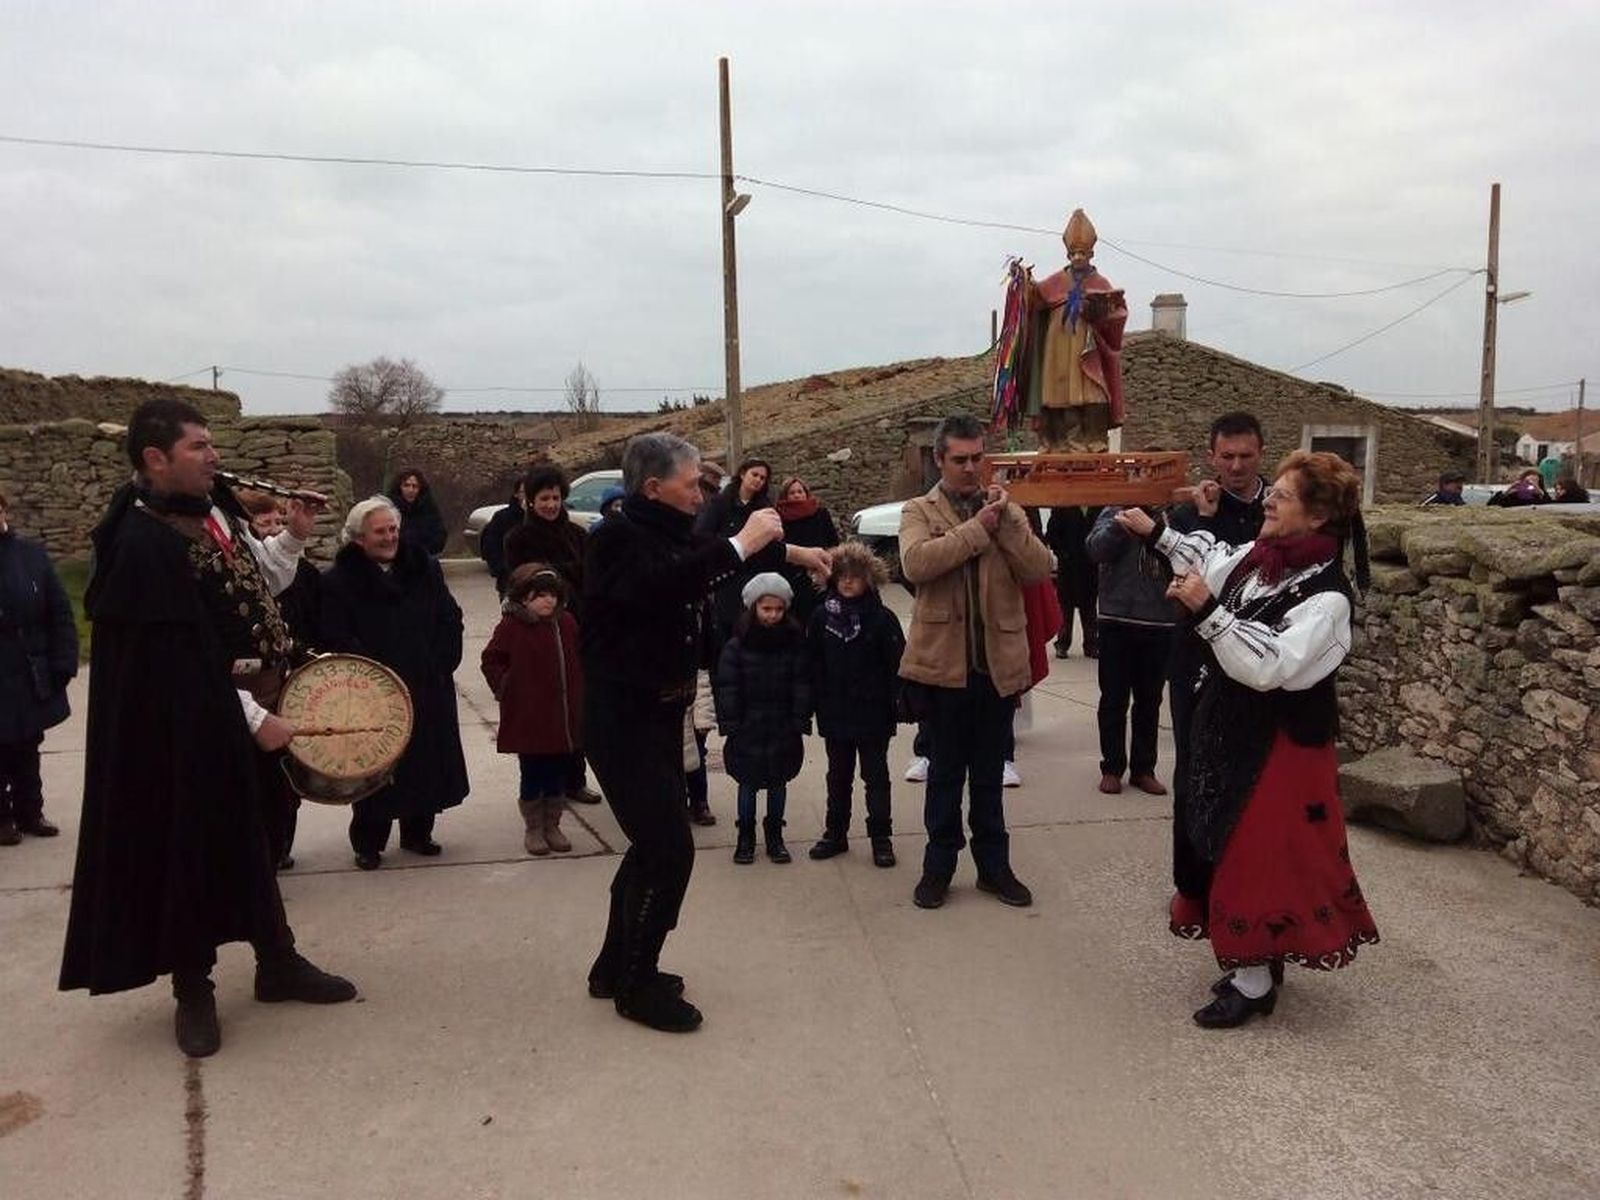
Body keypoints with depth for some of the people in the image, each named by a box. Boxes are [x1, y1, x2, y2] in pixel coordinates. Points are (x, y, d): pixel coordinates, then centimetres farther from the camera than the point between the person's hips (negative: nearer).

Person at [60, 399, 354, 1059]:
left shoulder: (215, 509, 6)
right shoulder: (142, 544, -20)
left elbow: (261, 583, 19)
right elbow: (177, 659, -23)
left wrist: (292, 537, 3)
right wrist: (252, 719, -20)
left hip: (250, 711, 8)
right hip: (189, 731, -8)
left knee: (254, 838, 17)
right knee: (195, 849, 5)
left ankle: (277, 961, 30)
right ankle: (192, 987, 22)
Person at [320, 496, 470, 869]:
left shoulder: (425, 568, 6)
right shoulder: (340, 580, -5)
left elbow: (450, 618, 8)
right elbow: (337, 638, -10)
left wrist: (441, 664, -2)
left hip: (428, 688, 4)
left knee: (427, 761, 10)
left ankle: (417, 831, 26)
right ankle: (367, 842, 16)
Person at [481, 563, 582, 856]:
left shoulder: (566, 624, 5)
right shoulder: (511, 626, -8)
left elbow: (577, 660, 16)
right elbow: (491, 660, 0)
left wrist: (577, 693, 9)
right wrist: (504, 689, -5)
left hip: (563, 717, 4)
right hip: (527, 719, -4)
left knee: (558, 775, 11)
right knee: (532, 776, 4)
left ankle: (552, 825, 25)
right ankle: (533, 828, 19)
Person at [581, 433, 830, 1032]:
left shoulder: (668, 532, 10)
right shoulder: (617, 538, -16)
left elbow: (706, 559, 30)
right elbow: (659, 586, -36)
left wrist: (789, 551, 26)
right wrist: (740, 544, -32)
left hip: (659, 713, 9)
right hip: (623, 719, -9)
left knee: (653, 843, 16)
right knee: (669, 849, -8)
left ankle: (617, 968, 31)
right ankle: (637, 986, 8)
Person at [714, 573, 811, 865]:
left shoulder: (795, 642, -3)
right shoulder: (737, 644, -7)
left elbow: (802, 685, -1)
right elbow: (726, 686, -6)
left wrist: (800, 721, -6)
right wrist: (730, 724, -10)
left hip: (783, 728, 1)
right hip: (747, 728, -1)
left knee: (778, 781, 11)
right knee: (748, 782, 8)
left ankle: (775, 836, 25)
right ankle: (745, 837, 23)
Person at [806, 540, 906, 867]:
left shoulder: (882, 617, -7)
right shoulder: (822, 616, 0)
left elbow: (897, 664, -7)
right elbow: (813, 663, 3)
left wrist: (897, 702, -11)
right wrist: (816, 702, 0)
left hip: (872, 713, -3)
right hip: (835, 714, 3)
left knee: (875, 775, 7)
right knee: (838, 775, 15)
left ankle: (881, 837, 15)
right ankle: (835, 833, 26)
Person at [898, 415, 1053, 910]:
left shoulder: (1006, 510, 9)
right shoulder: (919, 511, 2)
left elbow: (1040, 570, -4)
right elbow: (915, 563, -19)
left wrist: (1007, 523, -14)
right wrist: (978, 527, -18)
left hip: (998, 661, 2)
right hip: (943, 662, -2)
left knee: (989, 774, 14)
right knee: (945, 771, 10)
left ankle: (993, 865, 26)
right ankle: (939, 866, 23)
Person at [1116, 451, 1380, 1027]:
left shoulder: (1326, 595, -22)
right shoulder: (1257, 557, 0)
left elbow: (1267, 666, -31)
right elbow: (1211, 566, 22)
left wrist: (1207, 611, -35)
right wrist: (1157, 534, 16)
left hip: (1280, 745, -8)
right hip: (1233, 730, 8)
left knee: (1259, 854, 1)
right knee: (1234, 848, 17)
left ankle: (1254, 982, 17)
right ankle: (1260, 961, 34)